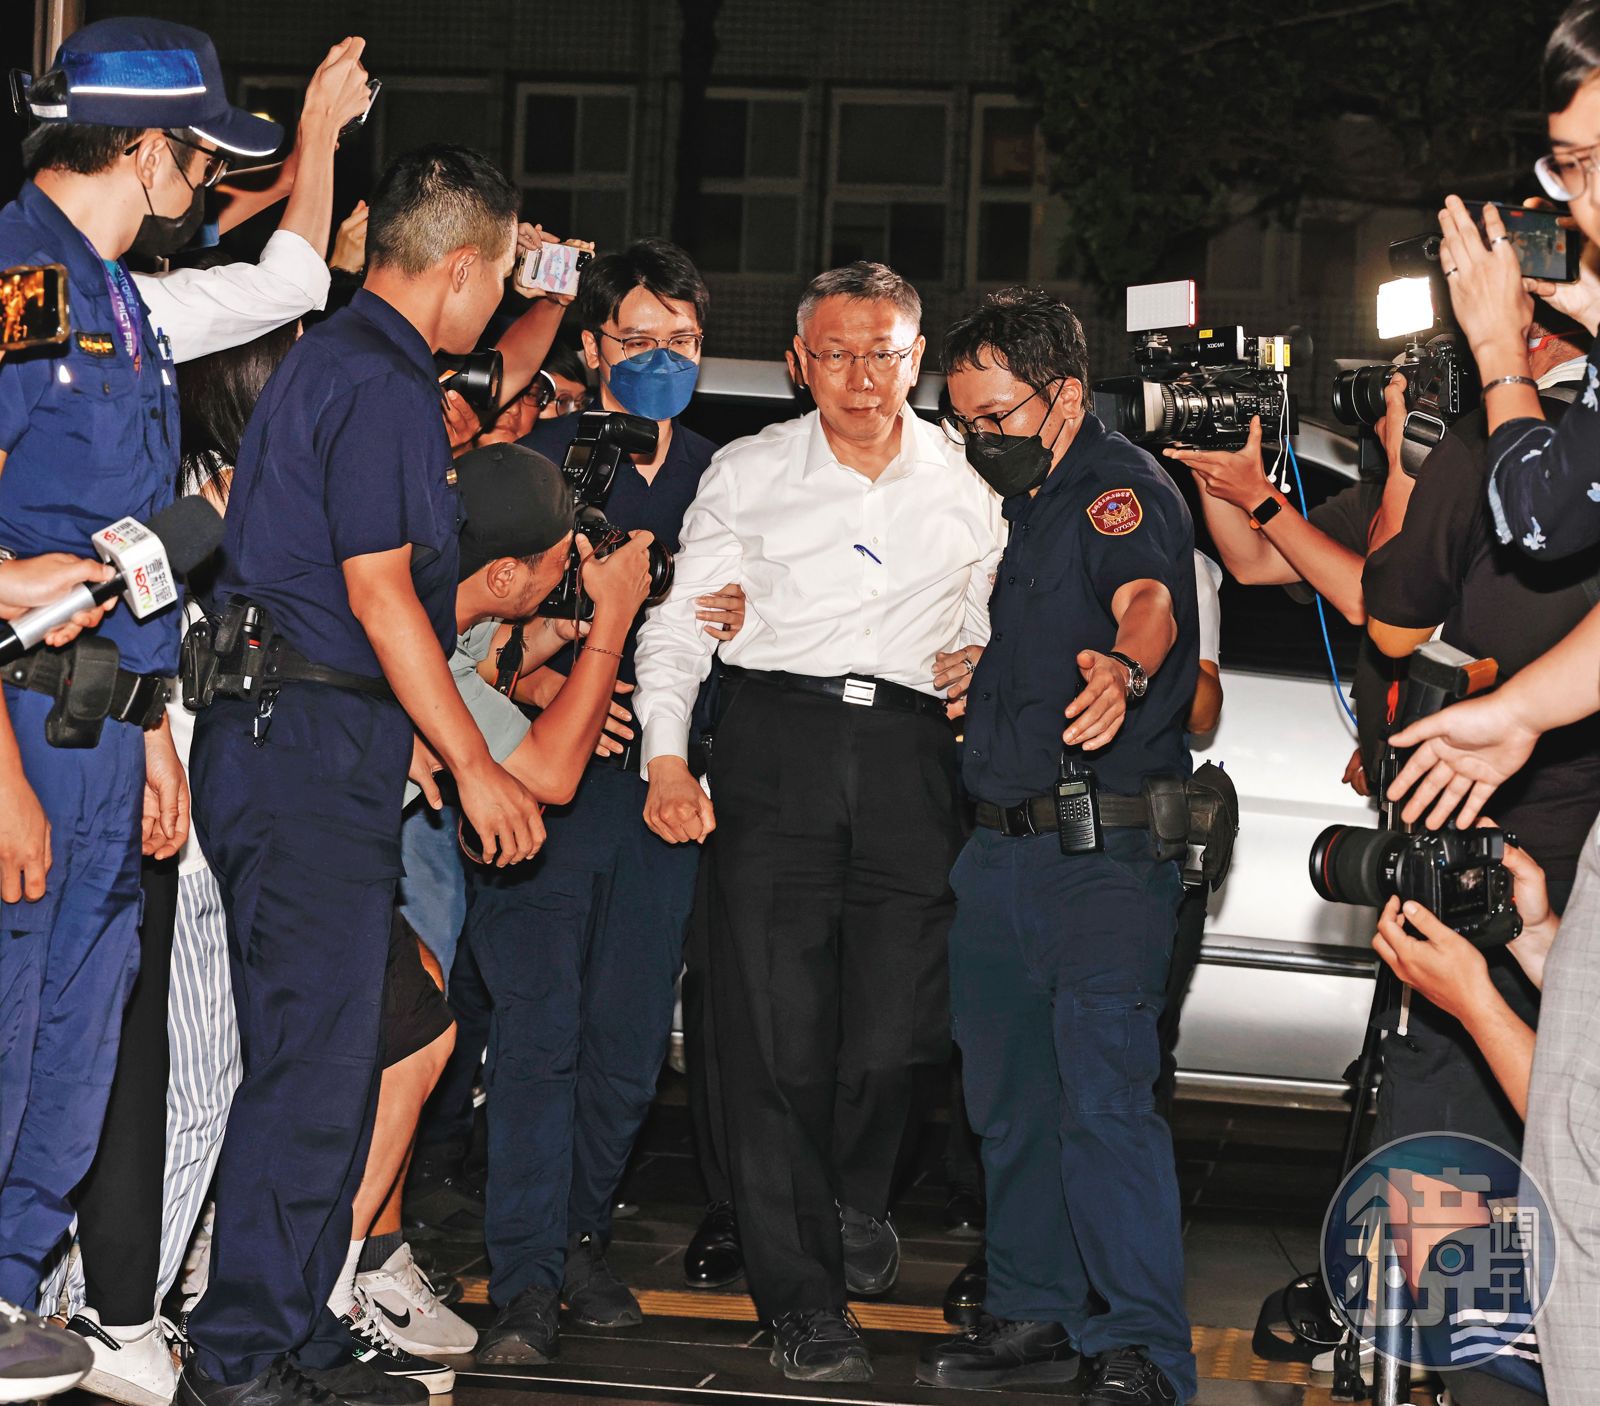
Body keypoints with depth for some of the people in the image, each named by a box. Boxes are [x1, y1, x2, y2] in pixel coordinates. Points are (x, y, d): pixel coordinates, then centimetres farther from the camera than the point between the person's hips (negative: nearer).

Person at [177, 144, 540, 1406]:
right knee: (314, 1057, -9)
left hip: (301, 745, 11)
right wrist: (473, 764, -12)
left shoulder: (334, 359, 19)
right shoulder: (381, 384, -14)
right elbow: (378, 591, -17)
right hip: (315, 747, -11)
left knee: (327, 1052, 13)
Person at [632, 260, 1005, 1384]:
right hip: (777, 747, -1)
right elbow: (681, 622, 10)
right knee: (778, 1033, -6)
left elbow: (995, 628, 18)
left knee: (900, 1033, -7)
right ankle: (804, 1299, 4)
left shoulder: (967, 484, 15)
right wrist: (667, 754, -3)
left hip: (912, 755, 1)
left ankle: (858, 1198, 26)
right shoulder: (748, 473, 12)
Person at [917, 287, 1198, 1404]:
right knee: (1009, 1097, 12)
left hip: (1106, 857, -9)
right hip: (1001, 849, 9)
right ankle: (1035, 1315, 22)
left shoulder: (1122, 488, -11)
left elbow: (1147, 599, -33)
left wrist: (1122, 670, -53)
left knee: (1105, 1095, -14)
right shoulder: (1012, 502, 16)